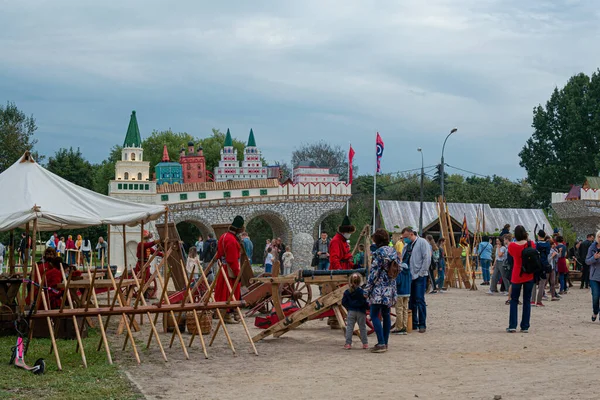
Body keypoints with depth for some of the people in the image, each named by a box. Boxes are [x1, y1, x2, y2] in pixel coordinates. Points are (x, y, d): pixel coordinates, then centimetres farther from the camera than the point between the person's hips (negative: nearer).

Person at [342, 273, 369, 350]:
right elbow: (364, 302, -11)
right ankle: (365, 343, 11)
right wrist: (368, 307, 9)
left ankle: (348, 343, -1)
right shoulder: (361, 291, -11)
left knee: (349, 327, 5)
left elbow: (343, 302, 2)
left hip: (351, 312, 1)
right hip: (360, 312, -1)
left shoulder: (347, 292, -1)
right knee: (362, 327, 8)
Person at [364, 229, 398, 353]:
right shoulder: (394, 252, 8)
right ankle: (385, 343, 16)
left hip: (379, 288, -8)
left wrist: (367, 289, -9)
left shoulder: (379, 252, -14)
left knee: (374, 315, -4)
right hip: (390, 289, 8)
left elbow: (374, 272, -14)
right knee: (386, 315, 13)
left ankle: (381, 343, -11)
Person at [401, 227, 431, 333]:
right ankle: (413, 324, 17)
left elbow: (427, 259, -11)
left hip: (419, 276, -7)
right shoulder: (407, 245, 17)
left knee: (420, 300, -7)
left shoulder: (422, 242, -5)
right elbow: (403, 260, 20)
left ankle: (422, 325, -3)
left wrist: (421, 273, -14)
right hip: (409, 276, 7)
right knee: (411, 301, 9)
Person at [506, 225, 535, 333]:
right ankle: (525, 327, 7)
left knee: (514, 301, 9)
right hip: (529, 275, 1)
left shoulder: (512, 246, -11)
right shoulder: (531, 244, -7)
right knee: (527, 301, 8)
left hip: (517, 276, -1)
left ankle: (512, 326, 1)